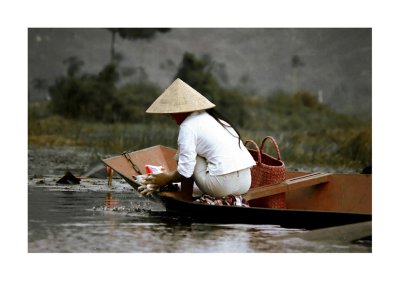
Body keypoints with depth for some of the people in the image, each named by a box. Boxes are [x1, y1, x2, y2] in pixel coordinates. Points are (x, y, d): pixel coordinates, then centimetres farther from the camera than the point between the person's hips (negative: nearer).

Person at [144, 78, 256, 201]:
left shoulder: (188, 126, -4)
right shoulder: (212, 117, 22)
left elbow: (185, 171, -7)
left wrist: (167, 179, 12)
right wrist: (172, 175, 38)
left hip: (223, 184, -8)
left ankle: (185, 194, 10)